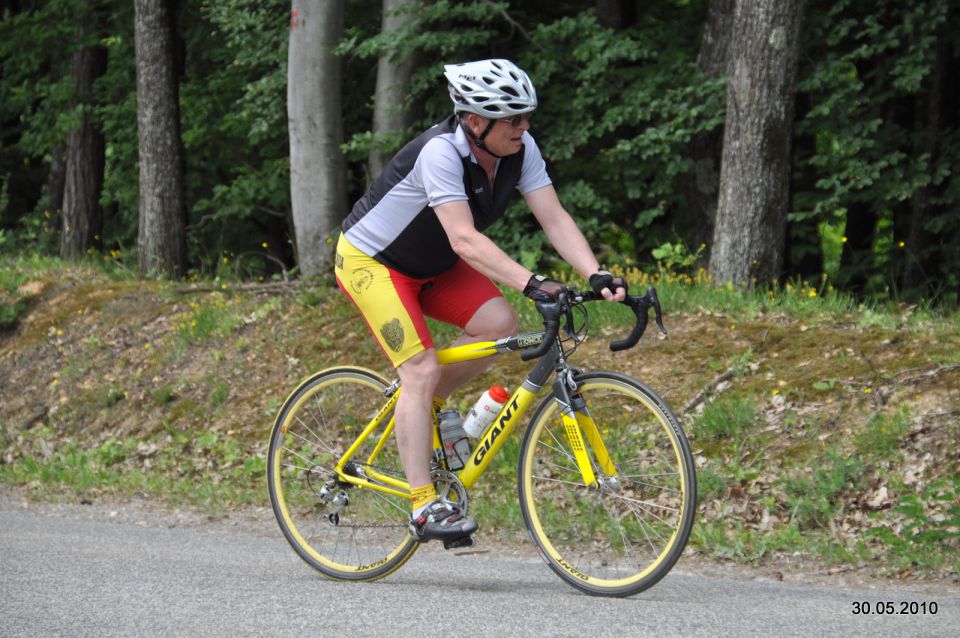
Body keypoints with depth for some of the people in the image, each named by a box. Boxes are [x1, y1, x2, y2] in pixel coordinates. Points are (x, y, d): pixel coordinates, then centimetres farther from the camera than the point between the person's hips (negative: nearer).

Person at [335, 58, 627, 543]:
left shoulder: (519, 149, -14)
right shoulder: (441, 152, -34)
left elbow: (555, 218, -18)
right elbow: (465, 239, -43)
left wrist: (597, 277, -33)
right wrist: (531, 283, -53)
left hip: (432, 266, 7)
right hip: (370, 260, -7)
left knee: (499, 323, -17)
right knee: (422, 369, -20)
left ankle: (425, 404, 7)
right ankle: (423, 506, -17)